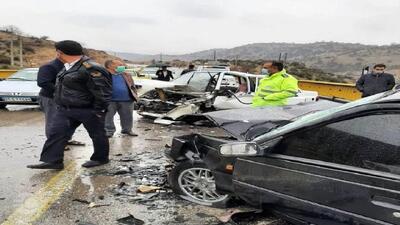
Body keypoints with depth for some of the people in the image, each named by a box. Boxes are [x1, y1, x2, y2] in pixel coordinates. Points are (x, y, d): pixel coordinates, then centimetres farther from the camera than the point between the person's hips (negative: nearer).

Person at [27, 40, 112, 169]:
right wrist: (61, 104, 22)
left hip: (88, 110, -9)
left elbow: (102, 92, -22)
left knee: (97, 135, 8)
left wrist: (98, 110, -17)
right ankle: (53, 161, 7)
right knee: (56, 133, 2)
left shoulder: (90, 68, -22)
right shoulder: (69, 67, 11)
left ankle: (101, 158, 25)